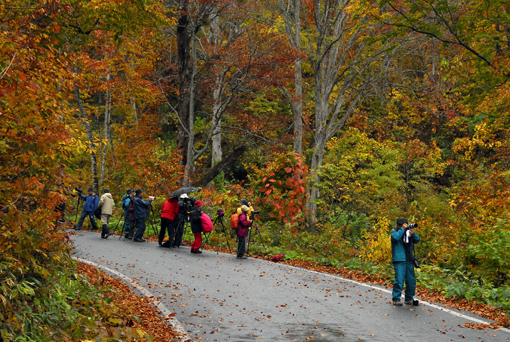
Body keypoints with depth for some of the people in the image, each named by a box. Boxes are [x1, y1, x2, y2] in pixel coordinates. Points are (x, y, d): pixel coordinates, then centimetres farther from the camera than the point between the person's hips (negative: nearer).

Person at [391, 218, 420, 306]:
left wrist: (413, 234, -10)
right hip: (399, 260, -6)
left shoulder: (408, 232, 15)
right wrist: (403, 229, -16)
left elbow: (417, 240, 9)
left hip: (409, 260, 6)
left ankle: (409, 299, 21)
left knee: (411, 280, 9)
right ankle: (396, 299, -5)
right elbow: (395, 237, -21)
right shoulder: (394, 232, 1)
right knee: (399, 280, -12)